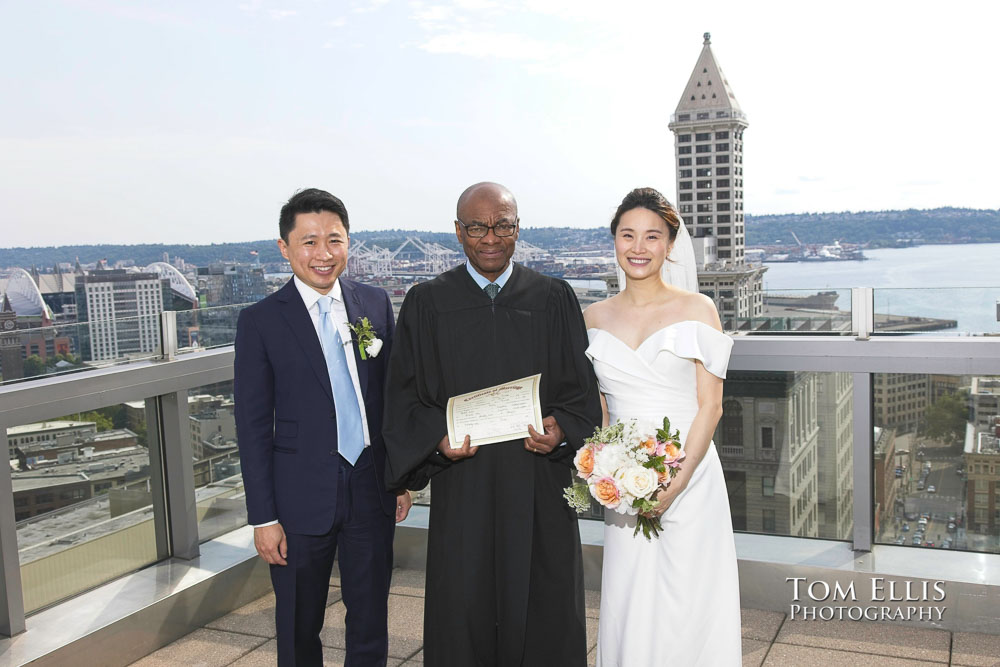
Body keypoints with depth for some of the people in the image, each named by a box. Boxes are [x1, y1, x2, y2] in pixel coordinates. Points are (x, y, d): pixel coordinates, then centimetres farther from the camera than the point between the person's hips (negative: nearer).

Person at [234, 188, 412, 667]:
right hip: (302, 497, -2)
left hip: (372, 488, 3)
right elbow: (253, 426, -7)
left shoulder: (376, 304, 3)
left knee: (371, 620, 15)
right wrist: (263, 517, -8)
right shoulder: (260, 321, -7)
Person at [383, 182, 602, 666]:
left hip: (540, 485, 1)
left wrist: (561, 430, -14)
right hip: (463, 488, 0)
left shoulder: (554, 298, 5)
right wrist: (437, 439, -14)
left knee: (545, 617, 7)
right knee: (463, 614, 5)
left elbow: (582, 389, 6)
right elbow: (404, 397, 3)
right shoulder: (426, 303, 4)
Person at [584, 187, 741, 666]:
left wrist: (676, 483, -14)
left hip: (689, 477, -3)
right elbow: (596, 409, 11)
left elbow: (710, 405, -6)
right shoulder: (595, 318, 6)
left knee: (687, 610, 3)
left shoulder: (696, 310, -3)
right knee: (627, 611, 8)